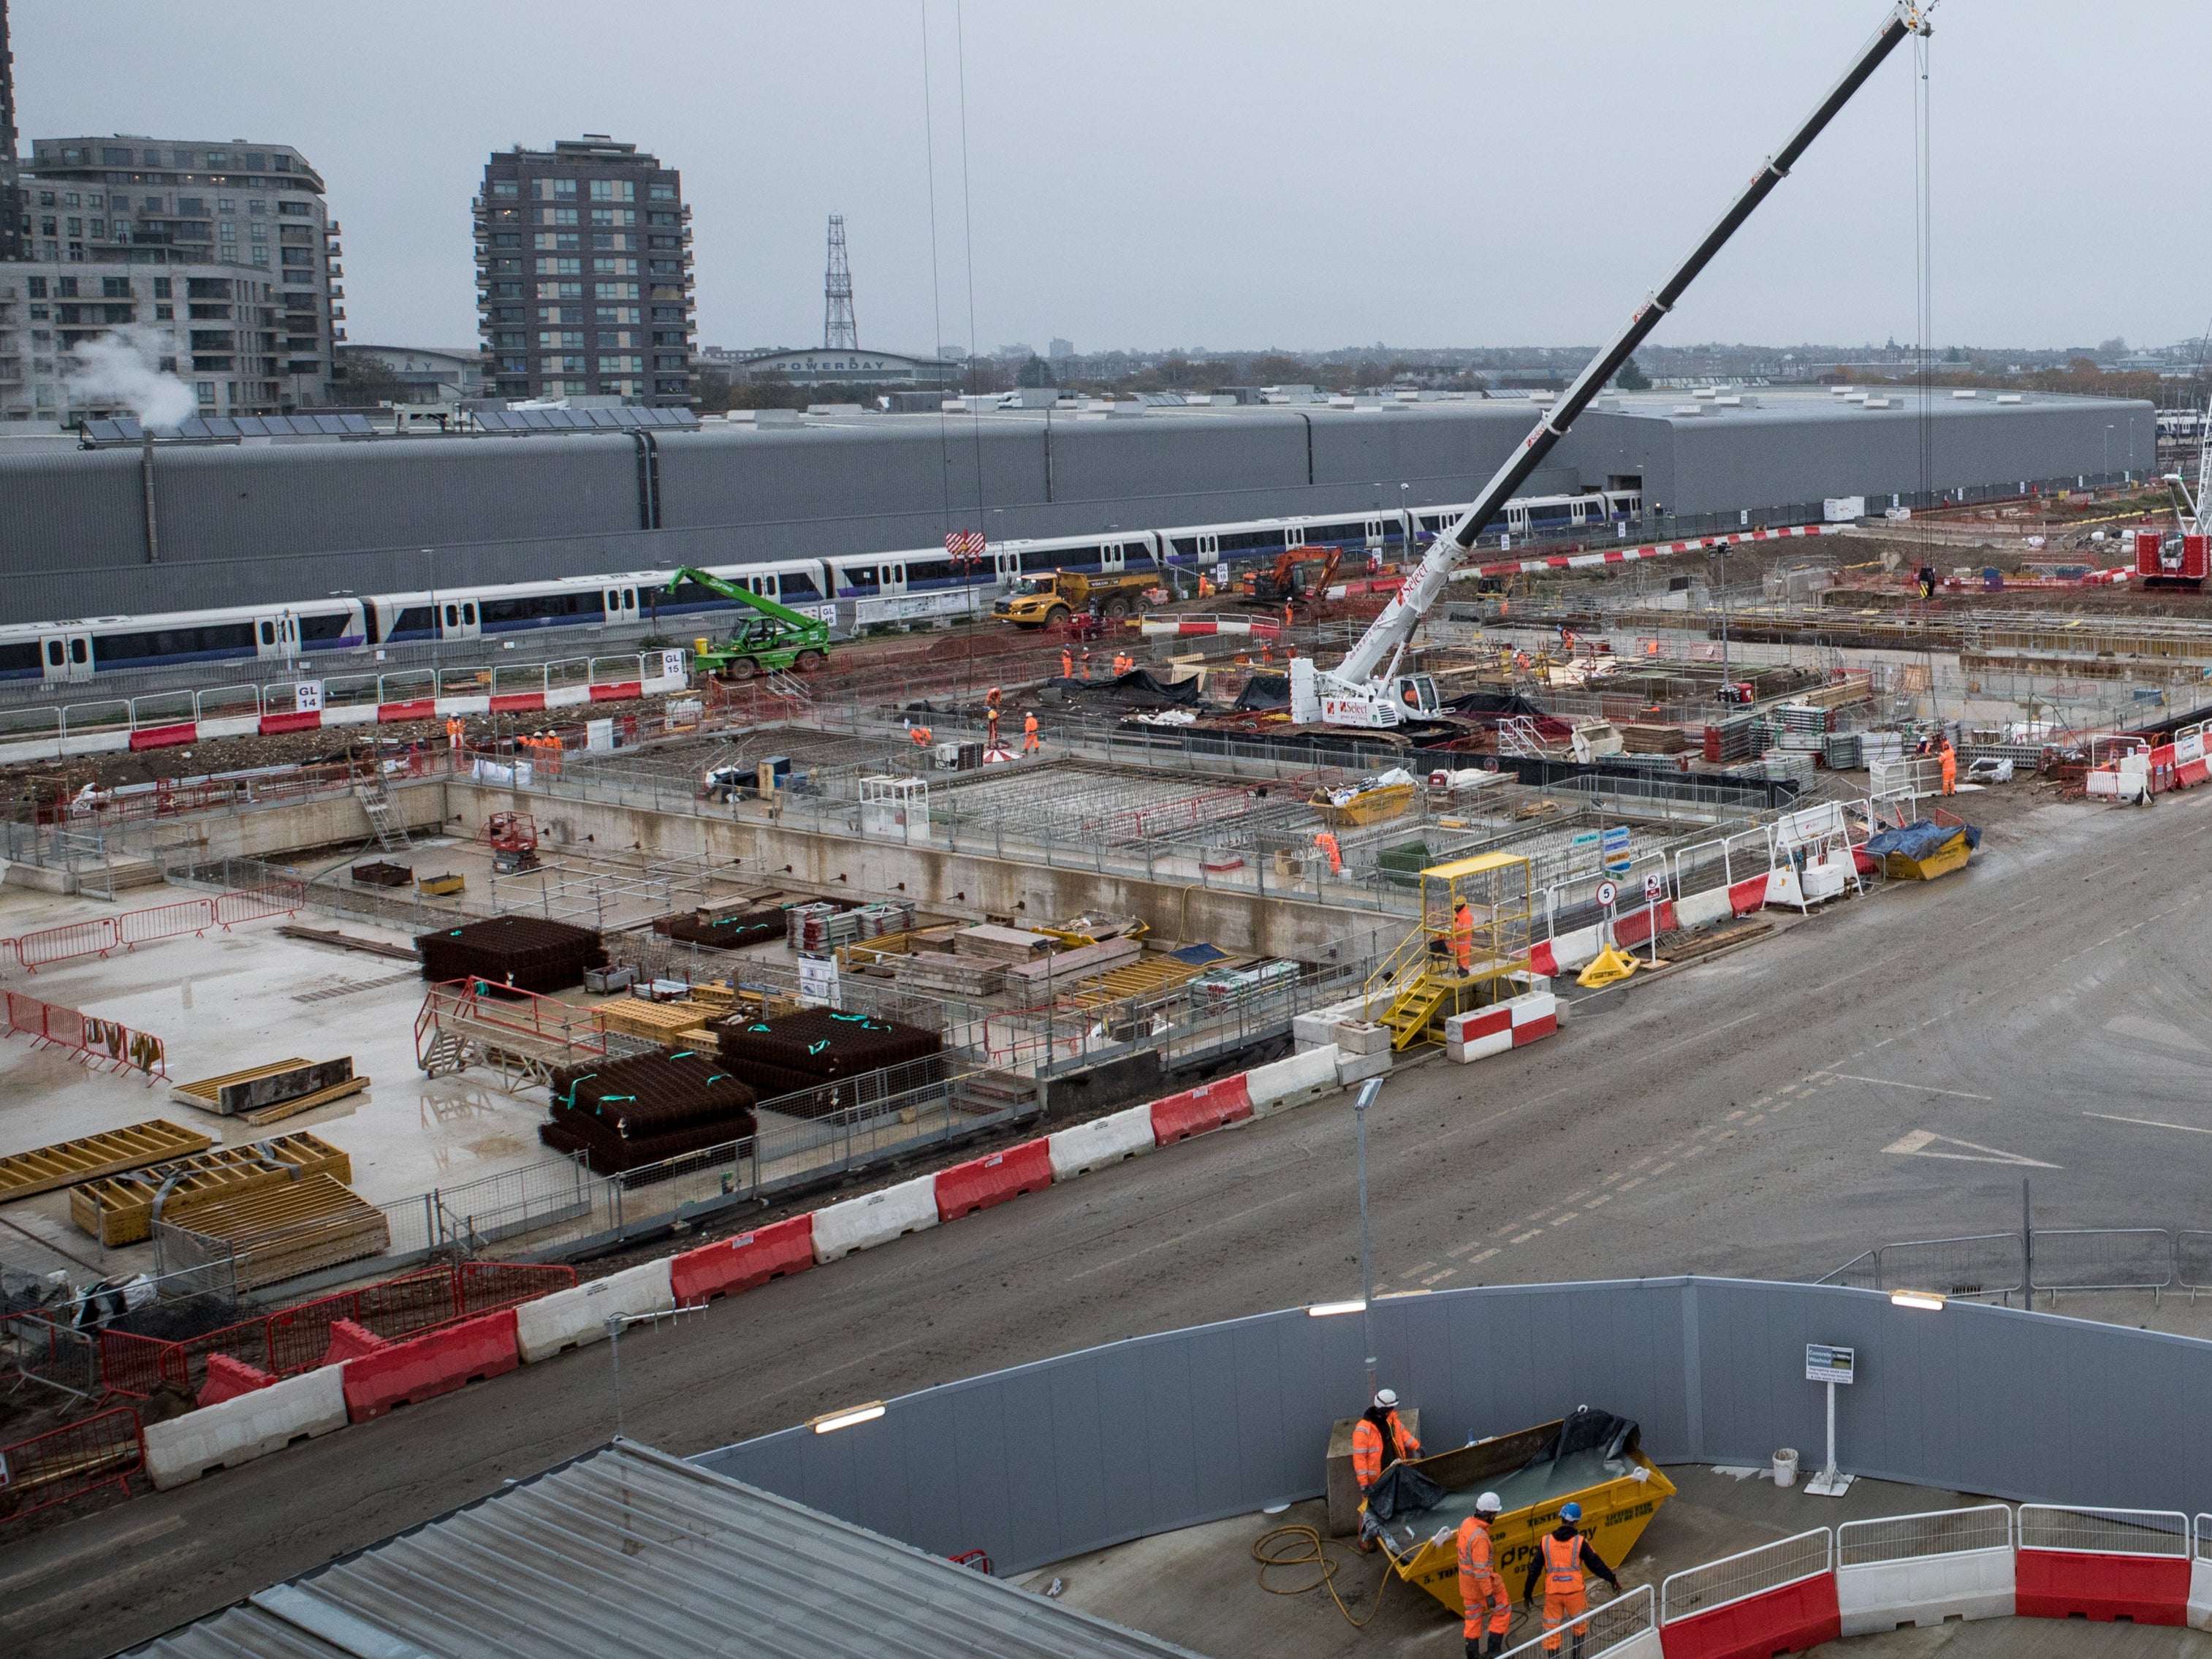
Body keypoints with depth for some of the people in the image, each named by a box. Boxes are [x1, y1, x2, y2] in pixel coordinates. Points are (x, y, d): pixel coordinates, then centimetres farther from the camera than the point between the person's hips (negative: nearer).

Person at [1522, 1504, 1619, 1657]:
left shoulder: (1545, 1541, 1)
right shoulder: (1580, 1541, -4)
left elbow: (1535, 1569, 3)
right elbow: (1595, 1563, 2)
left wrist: (1528, 1593, 12)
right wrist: (1612, 1579, 15)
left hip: (1552, 1593, 1)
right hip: (1574, 1591, 0)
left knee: (1551, 1630, 10)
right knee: (1581, 1624, 23)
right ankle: (1577, 1656, 30)